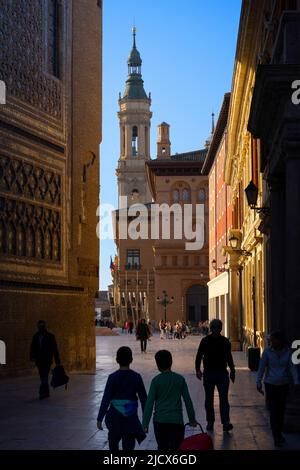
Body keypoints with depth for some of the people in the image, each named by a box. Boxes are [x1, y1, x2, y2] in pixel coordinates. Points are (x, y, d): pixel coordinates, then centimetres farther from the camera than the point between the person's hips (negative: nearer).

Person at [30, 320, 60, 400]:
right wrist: (32, 356, -13)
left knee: (45, 376, -16)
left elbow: (55, 349, 0)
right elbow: (32, 348, 6)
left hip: (47, 360, -4)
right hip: (39, 360, 4)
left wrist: (57, 361, -3)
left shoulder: (50, 336, 0)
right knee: (43, 377, 9)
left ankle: (43, 392, -21)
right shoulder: (35, 336, 9)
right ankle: (46, 392, 18)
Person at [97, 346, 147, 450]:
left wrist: (99, 418, -6)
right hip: (131, 418, 1)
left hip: (115, 416, -1)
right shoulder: (136, 377, -2)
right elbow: (143, 399, 2)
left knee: (113, 442, 22)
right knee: (128, 446, 1)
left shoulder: (113, 377, -8)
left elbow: (106, 399, -10)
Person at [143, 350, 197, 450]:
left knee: (162, 447, 16)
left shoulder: (156, 381, -3)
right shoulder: (180, 379, 2)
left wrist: (145, 424, -4)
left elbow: (149, 403, -6)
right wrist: (192, 419, 17)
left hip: (160, 420, 0)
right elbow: (188, 401, 6)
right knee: (176, 448, -2)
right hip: (177, 421, 0)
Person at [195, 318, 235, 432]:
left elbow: (229, 358, 16)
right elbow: (199, 356, 2)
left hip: (222, 374, 0)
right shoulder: (205, 341, -1)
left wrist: (232, 371, 16)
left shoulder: (225, 341, 5)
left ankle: (226, 423, -11)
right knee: (209, 400, 8)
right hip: (208, 373, 0)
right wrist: (198, 370, -7)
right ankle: (210, 422, 19)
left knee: (224, 398, -8)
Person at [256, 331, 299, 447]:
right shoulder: (267, 351, -11)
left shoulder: (287, 352, -7)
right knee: (273, 411, -5)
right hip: (270, 384, -2)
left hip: (284, 385, 2)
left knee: (281, 410, 10)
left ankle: (279, 433, 26)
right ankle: (276, 437, -1)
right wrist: (258, 383, -8)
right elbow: (262, 367, -7)